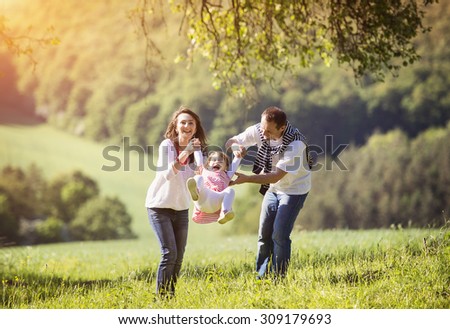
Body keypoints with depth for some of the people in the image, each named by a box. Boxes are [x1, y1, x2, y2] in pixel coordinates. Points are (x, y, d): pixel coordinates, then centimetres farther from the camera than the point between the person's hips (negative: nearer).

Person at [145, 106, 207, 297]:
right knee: (169, 252, -14)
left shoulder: (197, 149, -1)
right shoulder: (167, 145, -17)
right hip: (159, 207, -5)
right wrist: (184, 153, -44)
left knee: (179, 256, 5)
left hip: (181, 209, 5)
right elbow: (167, 174, -33)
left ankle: (171, 295, 17)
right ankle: (161, 296, -5)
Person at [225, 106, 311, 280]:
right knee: (264, 234, 7)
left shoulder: (295, 144, -34)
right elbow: (231, 141, -5)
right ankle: (261, 278, 16)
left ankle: (277, 279, -3)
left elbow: (277, 176, -34)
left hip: (294, 189, -6)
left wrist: (246, 179, -41)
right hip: (273, 188, 6)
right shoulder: (258, 131, -18)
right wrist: (235, 148, -30)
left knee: (279, 235, -13)